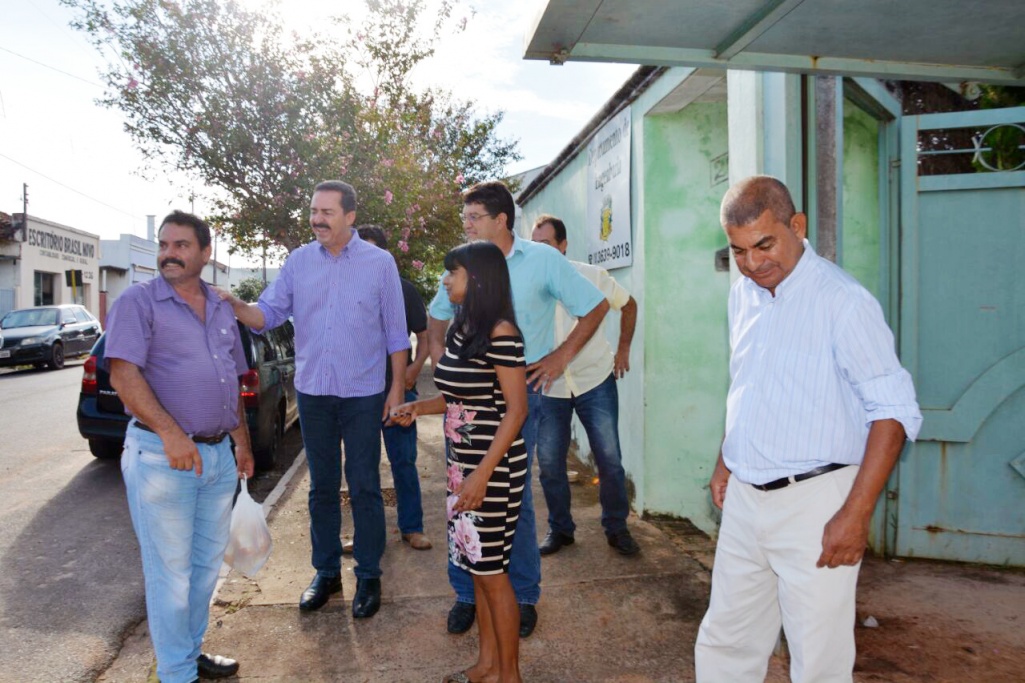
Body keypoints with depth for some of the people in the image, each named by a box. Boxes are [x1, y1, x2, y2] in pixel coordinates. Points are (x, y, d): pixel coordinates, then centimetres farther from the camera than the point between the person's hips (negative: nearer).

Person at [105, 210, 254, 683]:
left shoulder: (221, 309, 13)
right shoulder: (139, 301, -5)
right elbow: (123, 375, -16)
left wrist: (243, 442, 16)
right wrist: (171, 434, -25)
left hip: (219, 454, 6)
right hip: (160, 457, -6)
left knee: (207, 563, 17)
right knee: (171, 570, 5)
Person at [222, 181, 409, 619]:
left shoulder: (379, 262, -3)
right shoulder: (298, 261, 3)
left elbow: (395, 332, 0)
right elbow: (269, 312, -2)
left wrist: (398, 386, -2)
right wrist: (237, 307, -23)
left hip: (363, 394, -3)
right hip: (312, 391, 3)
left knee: (364, 488, 4)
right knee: (322, 488, 14)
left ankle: (369, 575, 20)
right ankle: (326, 571, 29)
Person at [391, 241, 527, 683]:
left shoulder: (500, 333, -17)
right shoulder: (459, 328, 9)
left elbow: (516, 409, -19)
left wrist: (482, 475, -22)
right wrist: (418, 407, 4)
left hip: (494, 467, -8)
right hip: (462, 463, 8)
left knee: (491, 569, 4)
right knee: (476, 565, 17)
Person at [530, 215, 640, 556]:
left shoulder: (593, 277, -8)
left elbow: (628, 305, 8)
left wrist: (623, 350, 5)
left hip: (595, 381, -1)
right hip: (548, 387, 1)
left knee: (610, 460, 2)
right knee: (549, 463, 6)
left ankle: (616, 528, 23)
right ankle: (559, 529, 27)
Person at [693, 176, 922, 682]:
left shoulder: (843, 302, -14)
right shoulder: (743, 294, 7)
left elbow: (894, 410, -14)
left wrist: (856, 514, -17)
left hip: (813, 502, -6)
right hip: (743, 498, 6)